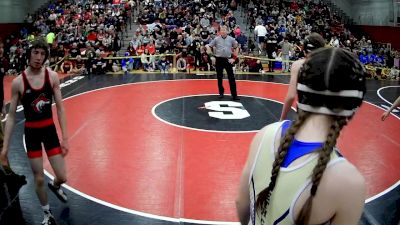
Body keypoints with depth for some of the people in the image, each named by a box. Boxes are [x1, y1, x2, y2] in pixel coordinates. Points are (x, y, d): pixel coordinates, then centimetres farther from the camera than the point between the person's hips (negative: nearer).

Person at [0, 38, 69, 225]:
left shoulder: (52, 76, -8)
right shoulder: (18, 82, -13)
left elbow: (60, 108, -3)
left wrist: (65, 137, -6)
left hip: (50, 129, 2)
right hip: (31, 133, -1)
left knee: (62, 178, 3)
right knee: (39, 179, 6)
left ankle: (54, 185, 41)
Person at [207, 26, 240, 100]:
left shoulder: (231, 39, 3)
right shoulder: (216, 39, 1)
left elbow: (237, 48, 11)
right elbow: (209, 46, 3)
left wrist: (234, 58, 5)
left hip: (228, 60, 0)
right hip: (219, 60, 0)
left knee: (231, 78, -5)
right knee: (219, 77, 7)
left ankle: (234, 95, -4)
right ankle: (221, 93, 21)